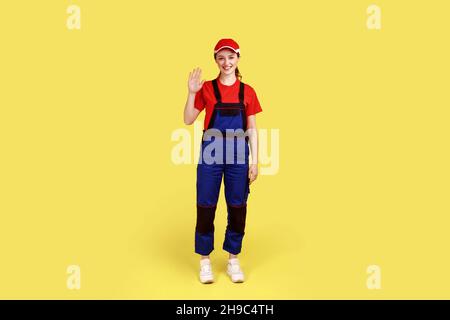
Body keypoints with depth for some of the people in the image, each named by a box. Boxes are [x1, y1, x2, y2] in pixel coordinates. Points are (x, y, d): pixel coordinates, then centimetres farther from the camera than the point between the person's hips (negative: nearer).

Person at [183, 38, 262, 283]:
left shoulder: (247, 91, 5)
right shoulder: (206, 88, 2)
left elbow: (252, 129, 6)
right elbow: (188, 120, 0)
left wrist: (255, 161, 2)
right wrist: (191, 92, -12)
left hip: (238, 155, 1)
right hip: (211, 153, -1)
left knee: (237, 207, 7)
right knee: (206, 207, 3)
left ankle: (233, 260, 23)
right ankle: (205, 261, 18)